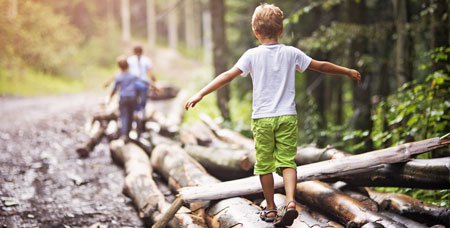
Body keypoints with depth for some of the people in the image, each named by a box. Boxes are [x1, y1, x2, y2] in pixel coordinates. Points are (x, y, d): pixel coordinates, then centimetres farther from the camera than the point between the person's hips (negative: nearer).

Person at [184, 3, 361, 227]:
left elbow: (228, 76, -9)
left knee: (264, 164, 9)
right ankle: (290, 201, -16)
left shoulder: (252, 55, -2)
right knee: (287, 161, 4)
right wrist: (348, 72, 26)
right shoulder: (291, 53, 5)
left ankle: (271, 208, 18)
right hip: (287, 116, 1)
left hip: (262, 118, -1)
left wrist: (200, 94, -9)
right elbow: (321, 66, 12)